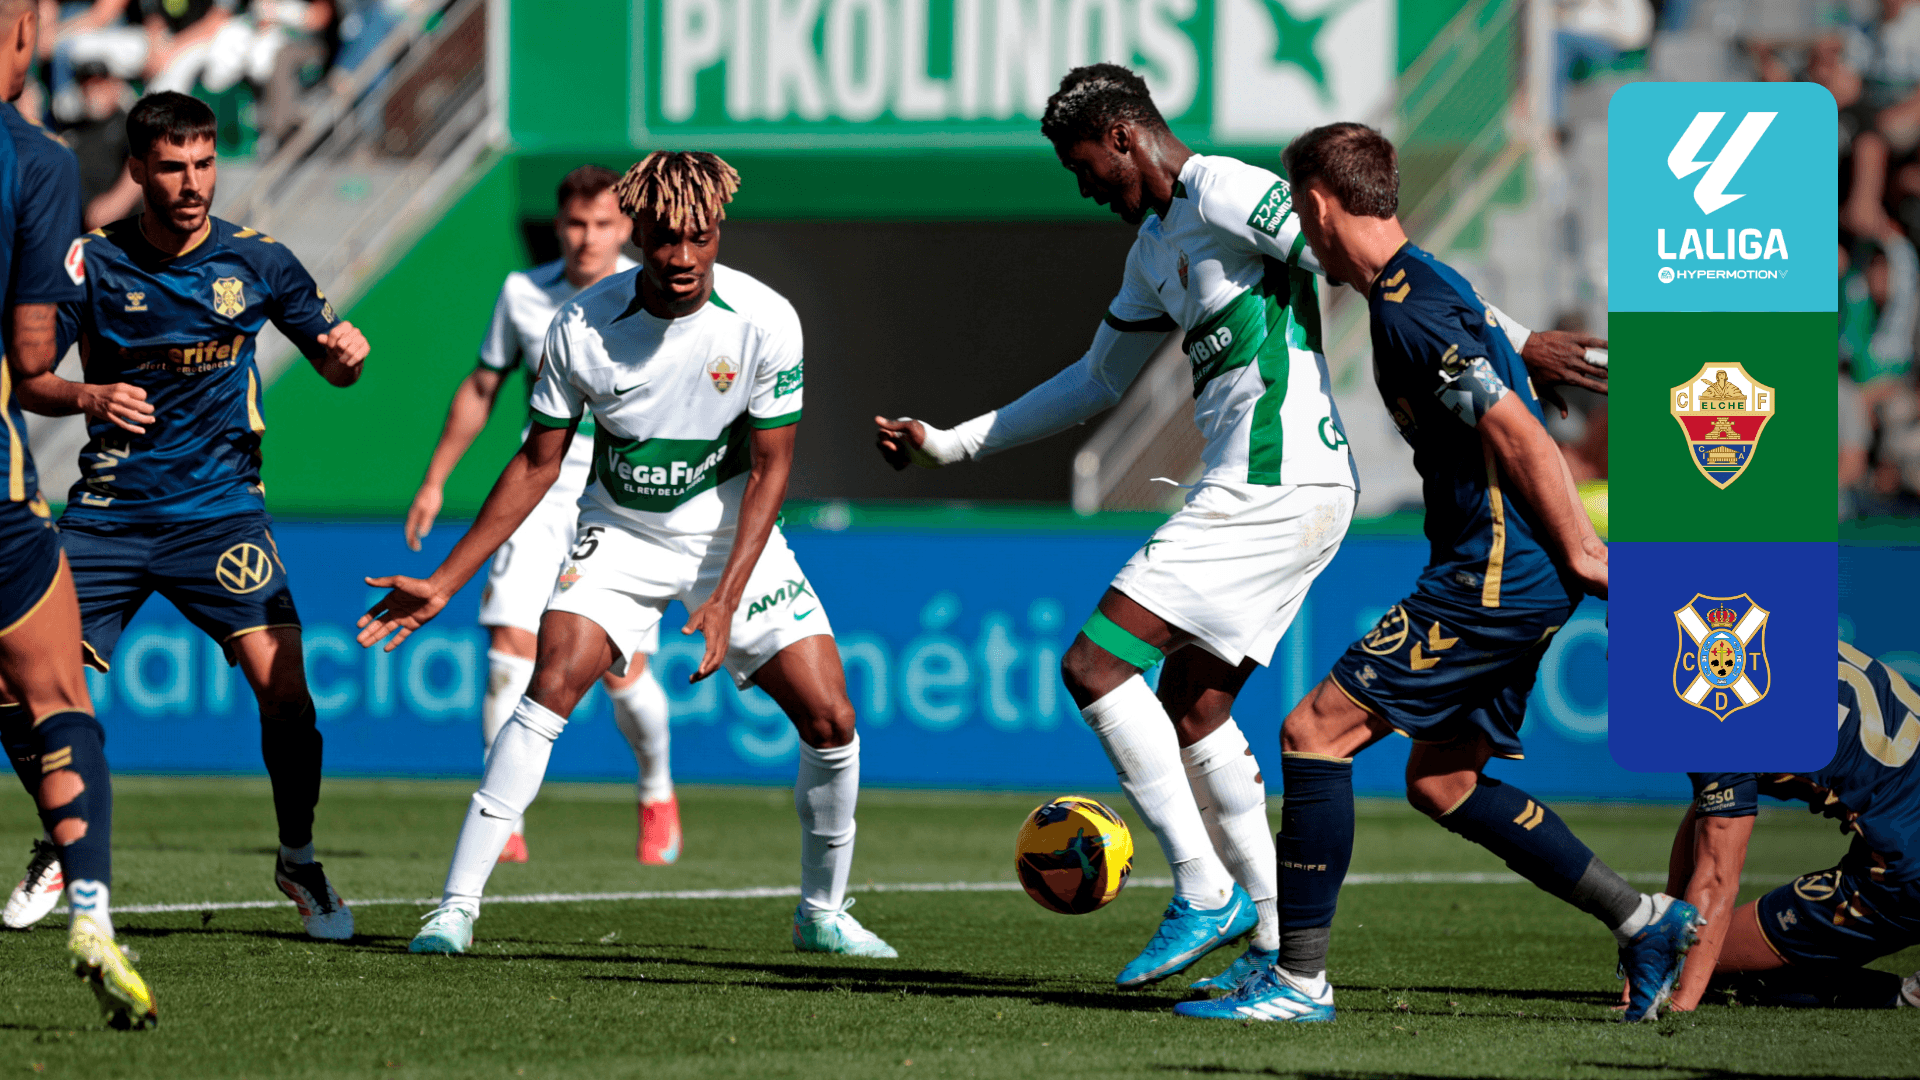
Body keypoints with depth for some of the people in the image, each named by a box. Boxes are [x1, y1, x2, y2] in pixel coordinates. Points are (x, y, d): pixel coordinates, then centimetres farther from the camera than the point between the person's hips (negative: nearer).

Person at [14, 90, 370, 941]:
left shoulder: (257, 261, -1)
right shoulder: (93, 262, -2)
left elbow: (331, 363, 10)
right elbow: (27, 380, 2)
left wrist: (345, 353, -13)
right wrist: (87, 398, -18)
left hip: (220, 510, -1)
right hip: (109, 511, 1)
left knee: (282, 682, -16)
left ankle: (299, 860, 5)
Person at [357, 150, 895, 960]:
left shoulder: (764, 322, -19)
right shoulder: (584, 326, -18)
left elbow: (770, 468, -11)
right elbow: (539, 463, -7)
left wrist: (726, 601, -21)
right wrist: (444, 582, -9)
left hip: (733, 536, 1)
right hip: (620, 534, -1)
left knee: (829, 718, -8)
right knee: (552, 685, -22)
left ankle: (823, 912, 14)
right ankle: (457, 905, -20)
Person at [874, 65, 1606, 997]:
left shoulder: (1223, 194, -9)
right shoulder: (1154, 245, 22)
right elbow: (1098, 381, 35)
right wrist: (947, 444, 36)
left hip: (1270, 490, -10)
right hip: (1273, 497, 10)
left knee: (1096, 667, -11)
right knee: (1190, 715, 13)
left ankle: (1206, 892, -9)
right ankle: (1276, 943, 13)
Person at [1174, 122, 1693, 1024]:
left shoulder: (1407, 306, -16)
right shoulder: (1429, 285, 16)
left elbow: (1518, 433, -21)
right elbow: (1505, 424, 24)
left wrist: (1582, 554, -18)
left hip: (1494, 579, -10)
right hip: (1518, 581, 10)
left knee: (1315, 734, -8)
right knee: (1440, 783, 16)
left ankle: (1300, 978, -7)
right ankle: (1644, 921, 15)